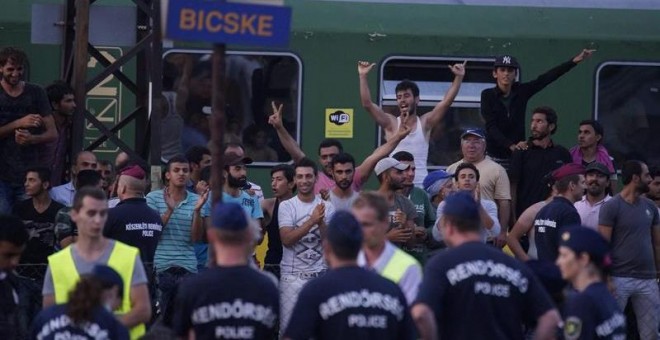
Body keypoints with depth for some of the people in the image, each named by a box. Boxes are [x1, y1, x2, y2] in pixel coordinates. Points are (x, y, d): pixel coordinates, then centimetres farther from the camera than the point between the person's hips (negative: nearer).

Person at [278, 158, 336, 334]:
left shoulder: (327, 207, 5)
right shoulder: (286, 206, 0)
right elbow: (287, 239, -12)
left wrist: (321, 222, -20)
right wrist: (312, 221, -20)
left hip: (320, 274, 1)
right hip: (292, 275, -1)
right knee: (288, 325, -1)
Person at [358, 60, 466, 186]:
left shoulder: (425, 123, 7)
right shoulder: (391, 123, 5)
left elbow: (446, 102, 1)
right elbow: (367, 104, -2)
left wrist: (459, 77, -7)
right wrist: (363, 76, -8)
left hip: (420, 185, 0)